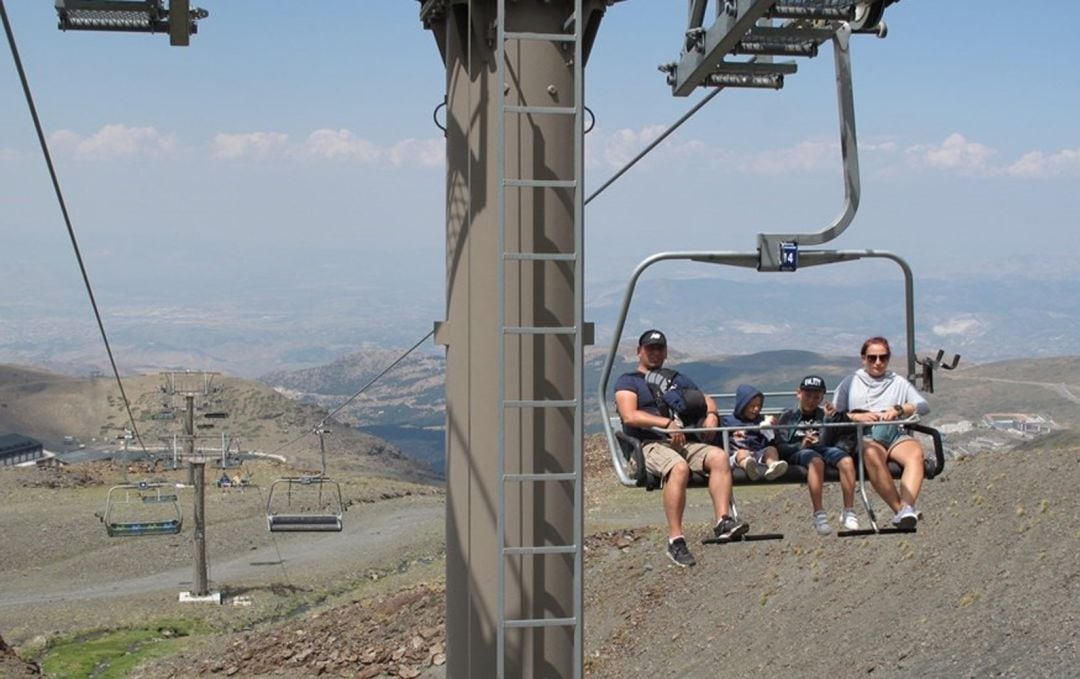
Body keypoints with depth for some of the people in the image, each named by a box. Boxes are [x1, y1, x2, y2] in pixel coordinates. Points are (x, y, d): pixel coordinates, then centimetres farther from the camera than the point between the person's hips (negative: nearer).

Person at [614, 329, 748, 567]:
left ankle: (723, 520, -37)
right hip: (649, 445, -5)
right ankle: (675, 540, -38)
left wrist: (711, 414, 5)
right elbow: (630, 416, -4)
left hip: (686, 442, 5)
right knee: (679, 467, -38)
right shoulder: (628, 381, 13)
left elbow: (706, 400, 31)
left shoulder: (678, 380, 33)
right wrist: (667, 423, -15)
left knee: (719, 456, -26)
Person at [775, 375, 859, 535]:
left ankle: (848, 513, -28)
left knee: (847, 461, -30)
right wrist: (801, 445, -12)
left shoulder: (822, 414, 23)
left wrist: (829, 420, -4)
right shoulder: (788, 416, 17)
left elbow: (828, 441, 9)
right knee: (816, 460, -39)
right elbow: (780, 447, 5)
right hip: (796, 452, -3)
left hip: (823, 449, 3)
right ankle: (819, 515, -44)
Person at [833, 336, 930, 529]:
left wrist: (899, 409, -5)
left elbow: (924, 406, 13)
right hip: (864, 437, -2)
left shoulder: (899, 383, 27)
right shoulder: (850, 383, 24)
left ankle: (907, 507, -53)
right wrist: (856, 416, -5)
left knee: (915, 453, -35)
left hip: (895, 435, 2)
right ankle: (900, 509, -43)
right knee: (873, 454, -40)